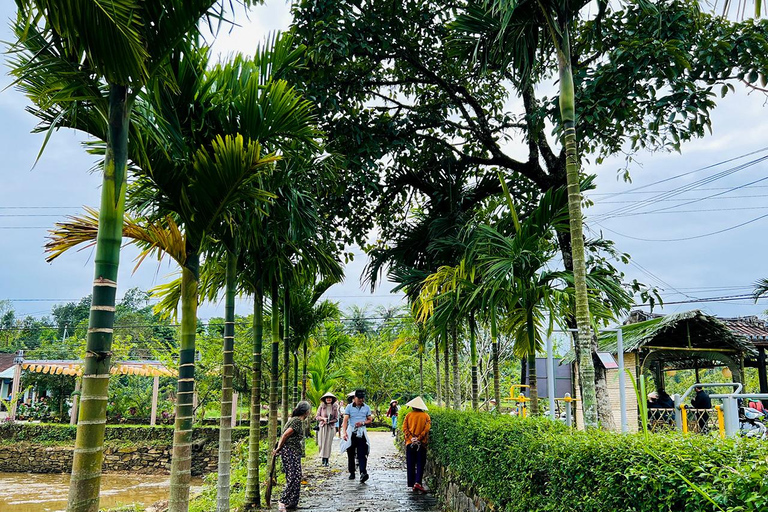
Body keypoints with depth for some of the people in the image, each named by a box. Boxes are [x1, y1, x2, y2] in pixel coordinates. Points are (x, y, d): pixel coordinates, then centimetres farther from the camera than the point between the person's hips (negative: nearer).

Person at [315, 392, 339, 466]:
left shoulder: (335, 407, 3)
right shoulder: (321, 406, 1)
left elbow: (336, 419, 3)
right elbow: (317, 416, 2)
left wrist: (330, 421, -13)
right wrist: (323, 418, -14)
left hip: (331, 427, 0)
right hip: (322, 427, 0)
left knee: (328, 443, -2)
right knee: (321, 443, -2)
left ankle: (326, 460, 4)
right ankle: (323, 458, 16)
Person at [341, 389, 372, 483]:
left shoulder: (366, 407, 7)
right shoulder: (349, 407, 1)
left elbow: (369, 420, 13)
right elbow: (345, 420, -6)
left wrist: (363, 423, -9)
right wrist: (344, 432, -21)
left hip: (362, 432, 0)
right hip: (351, 432, 0)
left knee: (362, 454, -12)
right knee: (351, 454, 7)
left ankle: (363, 473, -23)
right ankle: (352, 473, 20)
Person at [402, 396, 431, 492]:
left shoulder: (409, 415, 3)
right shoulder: (426, 416, 0)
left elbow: (404, 428, -3)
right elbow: (426, 429, -10)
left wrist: (411, 438, -9)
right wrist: (418, 438, -11)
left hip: (410, 443, 1)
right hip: (421, 444, -1)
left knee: (411, 464, 8)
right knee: (420, 464, 3)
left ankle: (412, 484, 10)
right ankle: (418, 482, -11)